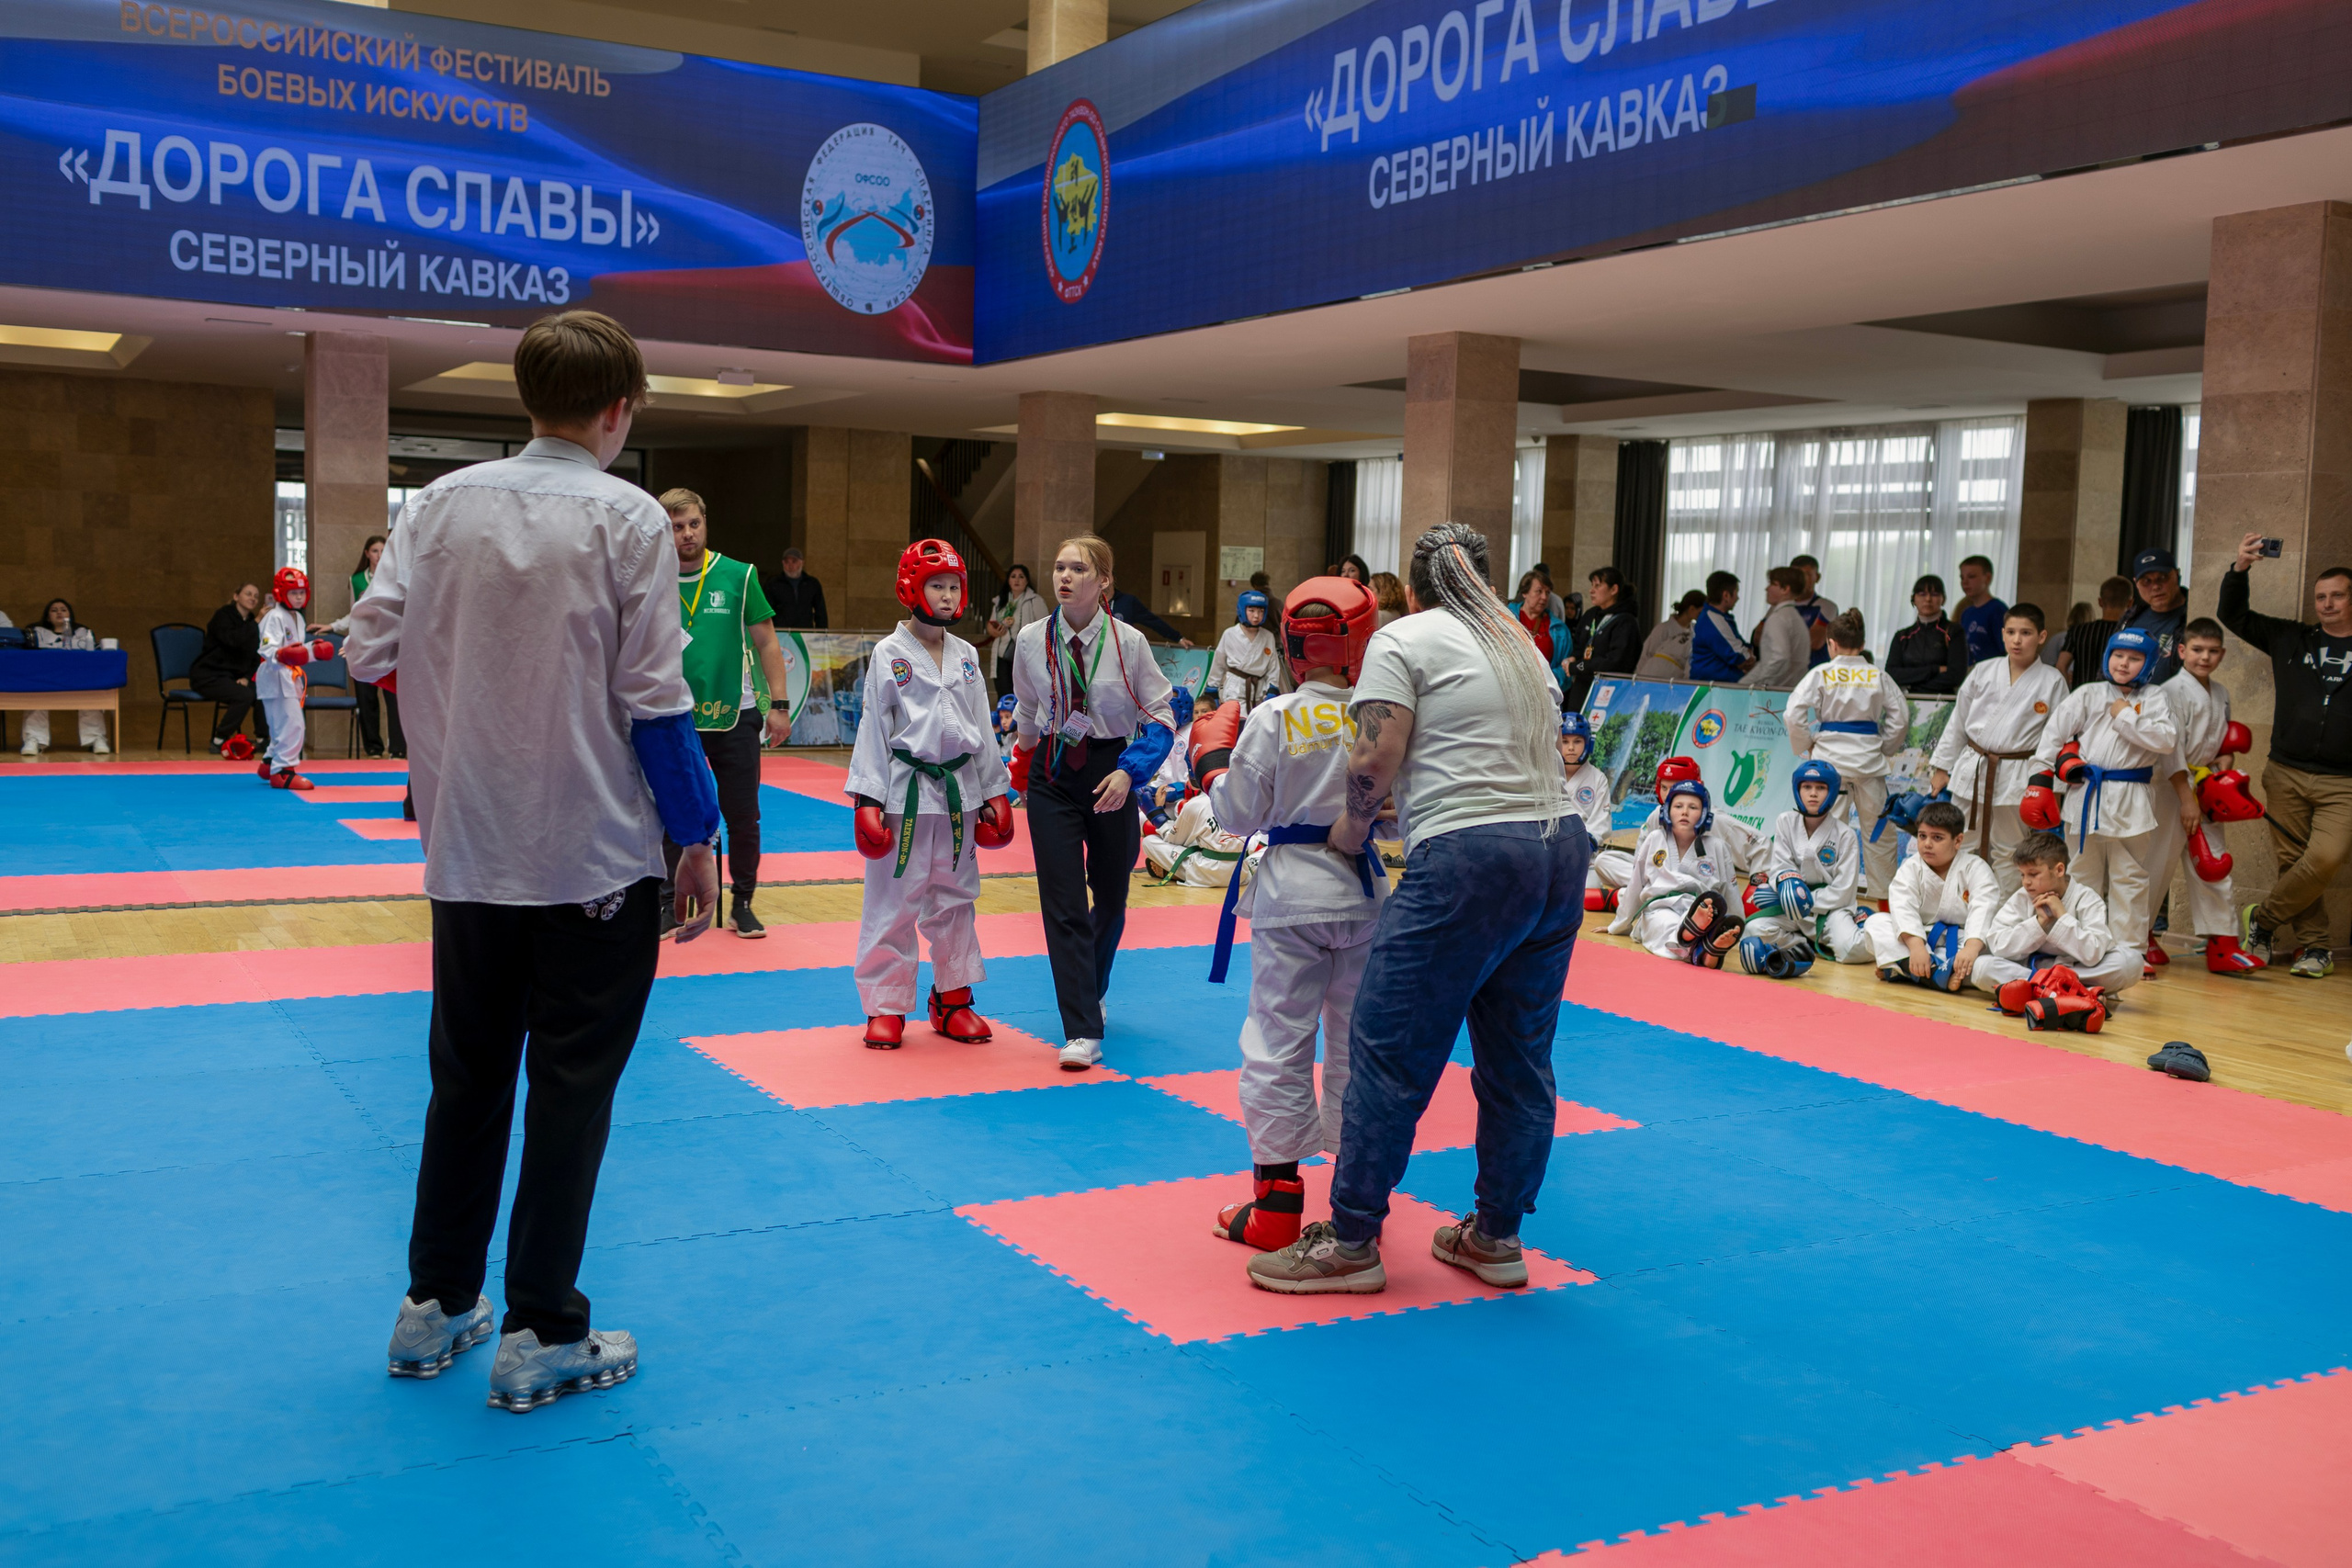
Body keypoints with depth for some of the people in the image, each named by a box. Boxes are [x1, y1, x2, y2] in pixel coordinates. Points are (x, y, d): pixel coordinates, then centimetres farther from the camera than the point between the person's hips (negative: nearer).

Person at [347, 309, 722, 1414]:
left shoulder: (439, 505, 0)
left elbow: (370, 651, 2)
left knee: (468, 1073, 18)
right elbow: (655, 703, -12)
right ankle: (538, 1335, 13)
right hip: (597, 855, -4)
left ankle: (436, 1304, 28)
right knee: (570, 1088, 6)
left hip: (469, 845, 4)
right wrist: (700, 838, -2)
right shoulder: (628, 520, -11)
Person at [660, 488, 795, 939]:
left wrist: (779, 705, -2)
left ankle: (742, 904, 18)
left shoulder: (738, 576, -3)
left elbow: (766, 642, 1)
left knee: (743, 817, 4)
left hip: (734, 717, -1)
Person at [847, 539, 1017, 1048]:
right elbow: (873, 727, -5)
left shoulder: (966, 656, 9)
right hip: (906, 790, -4)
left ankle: (953, 1000, 23)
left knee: (955, 900, 11)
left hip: (958, 793, 4)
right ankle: (886, 1009, 11)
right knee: (894, 901, 0)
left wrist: (994, 794, 12)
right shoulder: (889, 654, -4)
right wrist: (868, 798, -9)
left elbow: (981, 727, 14)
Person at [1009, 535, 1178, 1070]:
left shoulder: (1128, 642, -11)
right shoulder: (1031, 640, -5)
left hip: (1111, 775, 0)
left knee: (1110, 898, 14)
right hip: (1053, 778, 1)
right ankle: (1082, 1033, -5)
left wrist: (1129, 771, -18)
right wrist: (1024, 767, 23)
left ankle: (1090, 991, 43)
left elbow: (1161, 718, -5)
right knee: (1063, 905, -7)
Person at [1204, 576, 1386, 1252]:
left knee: (1278, 1046, 4)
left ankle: (1276, 1204, 8)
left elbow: (1238, 815, -5)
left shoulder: (1272, 718, -11)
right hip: (1363, 896, 2)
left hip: (1289, 898, -2)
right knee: (1356, 1045, 14)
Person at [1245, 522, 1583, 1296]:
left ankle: (1351, 1242, 4)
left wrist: (1351, 827, 7)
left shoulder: (1402, 639, 0)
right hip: (1562, 849, 8)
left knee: (1389, 1051, -1)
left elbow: (1376, 757, -9)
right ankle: (1496, 1237, 25)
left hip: (1468, 860, -8)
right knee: (1519, 1058, 14)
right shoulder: (1523, 647, 22)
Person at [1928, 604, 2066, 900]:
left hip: (2017, 777, -2)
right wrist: (1941, 767, 8)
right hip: (1973, 771, 2)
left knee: (2009, 854, 7)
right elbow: (1957, 723, 9)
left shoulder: (2052, 682, -3)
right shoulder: (1983, 672, 3)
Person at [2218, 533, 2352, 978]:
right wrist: (2239, 569, -4)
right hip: (2286, 775, 2)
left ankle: (2262, 918, 0)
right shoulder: (2291, 640, 10)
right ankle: (2314, 946, 16)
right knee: (2292, 862, 4)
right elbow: (2234, 616, 10)